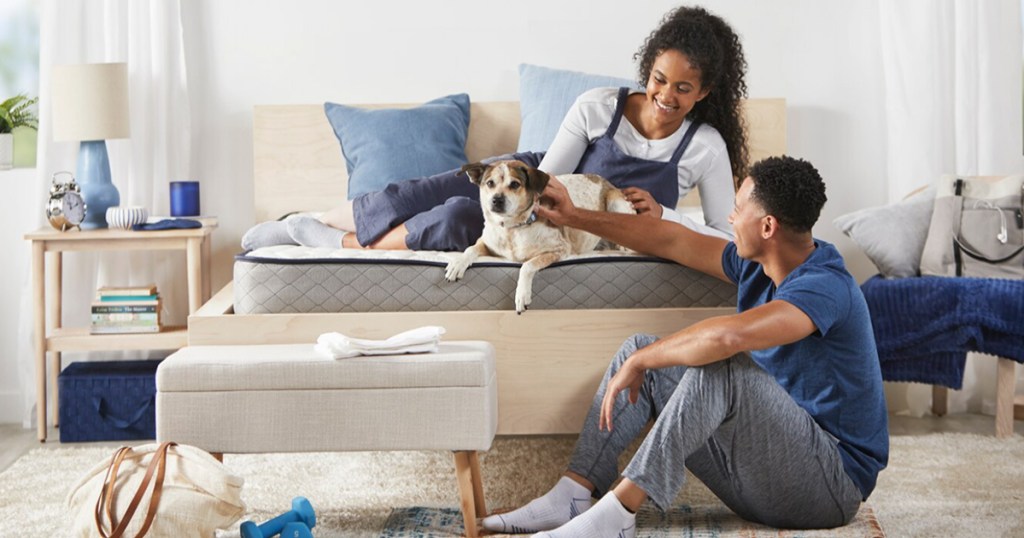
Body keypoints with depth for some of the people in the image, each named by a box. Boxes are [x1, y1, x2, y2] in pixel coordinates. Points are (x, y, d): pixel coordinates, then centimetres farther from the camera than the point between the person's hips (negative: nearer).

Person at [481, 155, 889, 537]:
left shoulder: (825, 287, -24)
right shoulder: (757, 265, 5)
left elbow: (726, 336, -40)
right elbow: (672, 242, 16)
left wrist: (640, 361, -26)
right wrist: (575, 218, 20)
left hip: (831, 483, -9)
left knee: (721, 366, -32)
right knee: (641, 349, 4)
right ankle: (570, 497, -6)